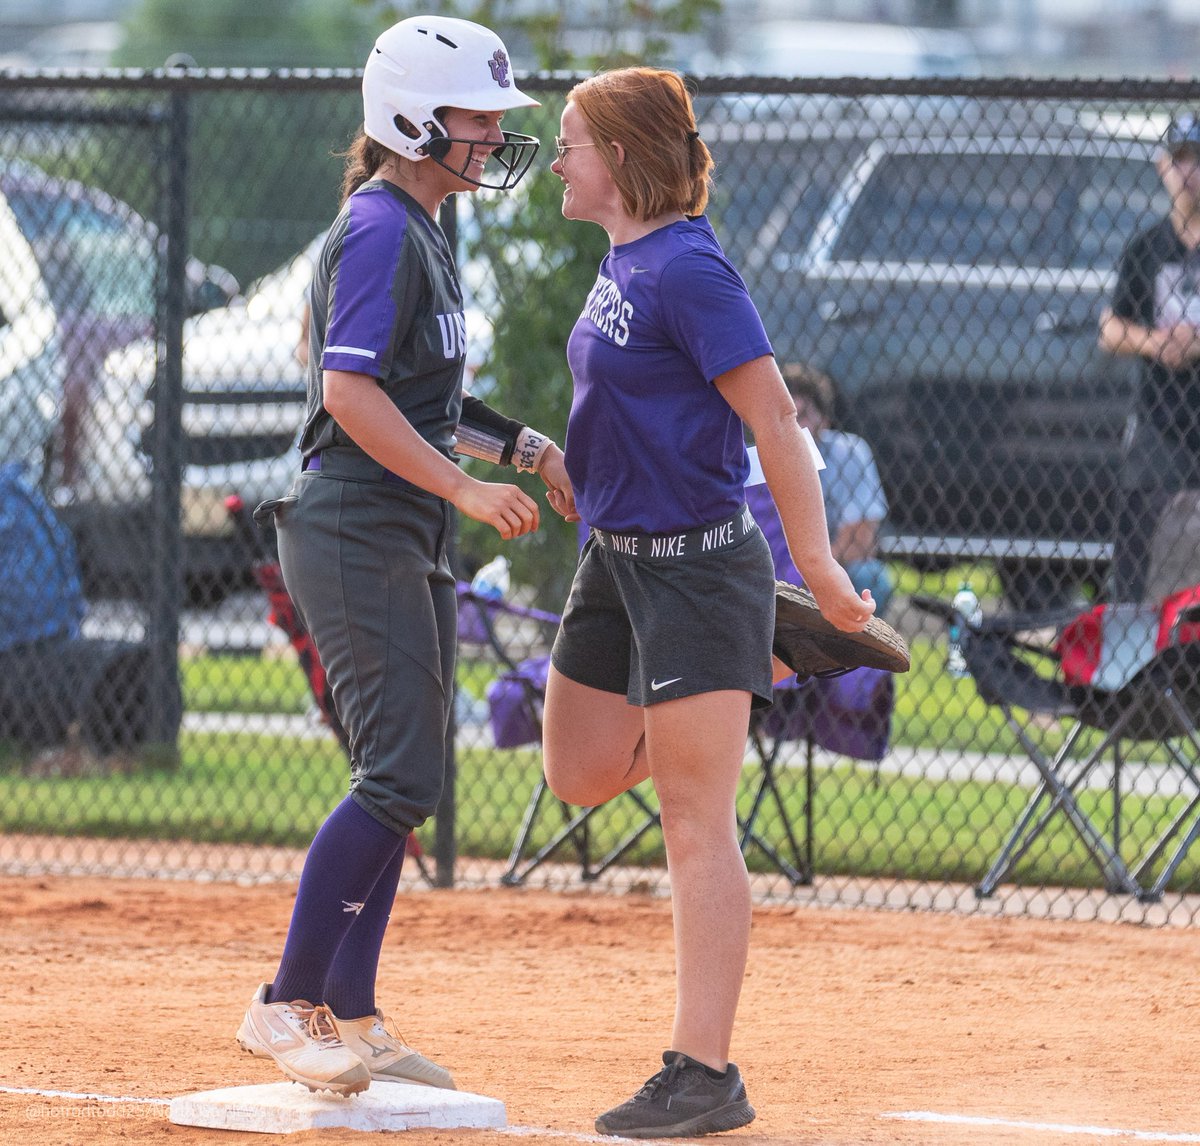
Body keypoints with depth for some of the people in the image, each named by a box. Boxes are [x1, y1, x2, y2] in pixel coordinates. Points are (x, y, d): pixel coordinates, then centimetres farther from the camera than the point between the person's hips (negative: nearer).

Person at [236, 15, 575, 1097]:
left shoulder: (420, 234, 18)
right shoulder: (380, 233, -14)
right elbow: (350, 394, -23)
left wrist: (525, 447, 17)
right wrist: (464, 485, -26)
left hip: (409, 541, 10)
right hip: (357, 532, -10)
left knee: (405, 780, 9)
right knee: (402, 774, -15)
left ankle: (350, 1017, 13)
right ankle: (286, 1006, -11)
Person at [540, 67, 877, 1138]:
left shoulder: (687, 269, -19)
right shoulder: (623, 265, 9)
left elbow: (773, 418, -21)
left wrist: (821, 569, -23)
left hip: (695, 563, -10)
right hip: (616, 559, 10)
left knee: (695, 818, -8)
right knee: (581, 773, 17)